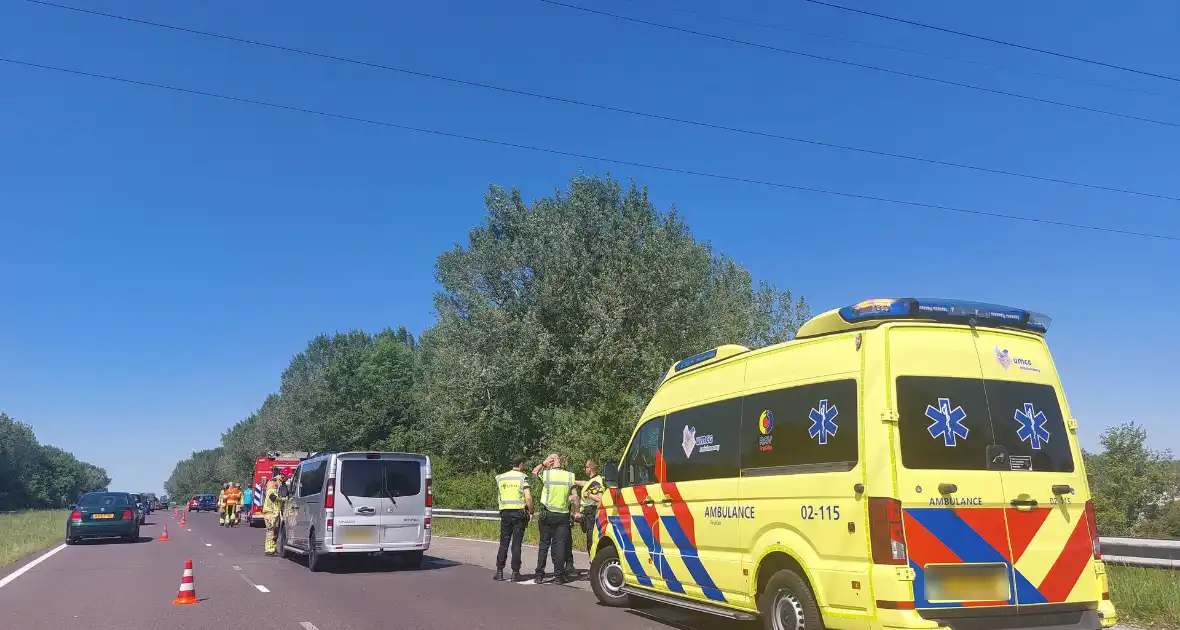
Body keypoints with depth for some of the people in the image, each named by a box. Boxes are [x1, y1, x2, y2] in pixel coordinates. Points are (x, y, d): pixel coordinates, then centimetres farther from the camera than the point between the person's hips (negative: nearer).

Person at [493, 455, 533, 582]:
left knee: (503, 543, 10)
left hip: (505, 513, 3)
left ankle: (499, 572, 10)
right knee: (516, 544, 1)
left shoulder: (500, 478, 8)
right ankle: (515, 573, 3)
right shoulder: (522, 477, -7)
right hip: (519, 513, -3)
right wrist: (531, 511, -3)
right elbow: (528, 497, -14)